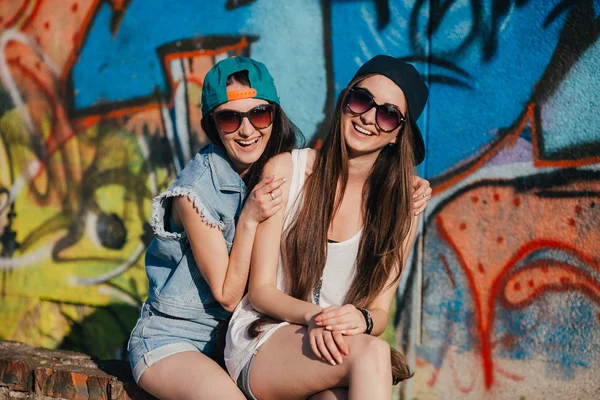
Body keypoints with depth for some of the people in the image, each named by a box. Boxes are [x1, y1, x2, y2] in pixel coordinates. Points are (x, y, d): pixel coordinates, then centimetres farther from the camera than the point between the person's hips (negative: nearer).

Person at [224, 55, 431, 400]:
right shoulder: (286, 170, -3)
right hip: (261, 340, -2)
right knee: (370, 353, -34)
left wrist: (361, 319, -22)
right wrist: (312, 316, -24)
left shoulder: (402, 206, 3)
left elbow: (380, 312, 3)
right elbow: (261, 291, -3)